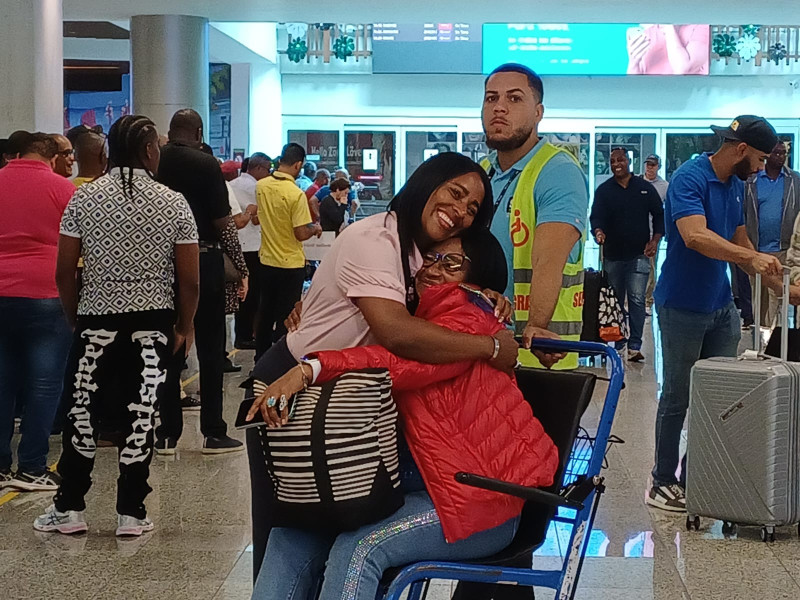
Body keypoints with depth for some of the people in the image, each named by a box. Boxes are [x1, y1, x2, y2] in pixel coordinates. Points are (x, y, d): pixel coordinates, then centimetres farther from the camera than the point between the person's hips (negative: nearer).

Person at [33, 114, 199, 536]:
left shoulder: (84, 198, -1)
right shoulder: (173, 203, -4)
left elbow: (64, 273, -1)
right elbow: (189, 281, -4)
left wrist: (75, 320, 11)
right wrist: (183, 328, 8)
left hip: (96, 321, 1)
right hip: (152, 325, 0)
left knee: (82, 413, 10)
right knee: (141, 416, 5)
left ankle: (69, 508, 15)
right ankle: (131, 513, 11)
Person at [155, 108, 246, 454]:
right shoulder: (206, 164, -10)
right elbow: (223, 222, -11)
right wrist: (241, 267, -3)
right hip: (204, 263, -4)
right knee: (211, 350, 5)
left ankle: (167, 434, 10)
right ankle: (213, 433, 9)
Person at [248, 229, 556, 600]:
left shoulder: (467, 318, -10)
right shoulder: (419, 317, 20)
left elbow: (408, 361, -29)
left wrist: (309, 369, -37)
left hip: (482, 500, -9)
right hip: (420, 481, 10)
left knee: (359, 547, -29)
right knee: (296, 528, -4)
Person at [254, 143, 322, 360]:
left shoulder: (261, 186, -2)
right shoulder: (296, 194, -21)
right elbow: (301, 234, -20)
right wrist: (315, 228, -1)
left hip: (266, 260, 6)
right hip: (290, 263, -6)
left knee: (265, 313, 17)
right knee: (286, 318, 4)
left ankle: (261, 360, 26)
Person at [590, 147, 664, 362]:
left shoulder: (645, 188, 5)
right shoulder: (604, 190, 5)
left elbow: (659, 215, 11)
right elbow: (596, 217, -5)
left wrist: (655, 241, -2)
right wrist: (598, 232, -27)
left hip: (639, 255, -2)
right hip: (613, 254, 2)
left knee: (637, 299, -11)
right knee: (615, 301, 9)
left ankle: (635, 346, -11)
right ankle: (618, 344, 19)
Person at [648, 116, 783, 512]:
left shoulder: (737, 186, 10)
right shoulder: (689, 178, -17)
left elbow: (740, 242, 15)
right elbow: (695, 236, -32)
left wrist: (773, 277, 2)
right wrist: (751, 257, -38)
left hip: (721, 305, 8)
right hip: (682, 308, -8)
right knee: (677, 399, 1)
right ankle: (663, 483, 12)